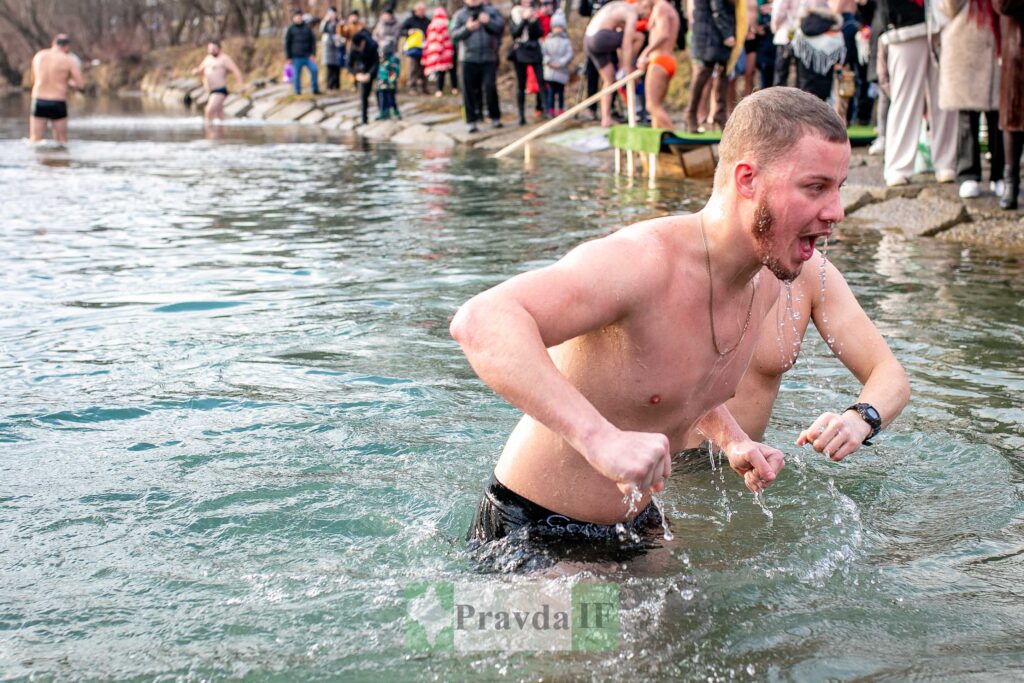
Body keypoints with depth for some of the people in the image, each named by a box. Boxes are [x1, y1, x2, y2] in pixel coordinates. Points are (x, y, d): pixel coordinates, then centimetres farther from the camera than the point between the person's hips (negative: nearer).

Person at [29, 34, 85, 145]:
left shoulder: (39, 55, 9)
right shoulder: (69, 61, -4)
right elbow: (81, 85, -6)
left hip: (38, 101, 3)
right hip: (58, 104, -3)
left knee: (35, 142, 5)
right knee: (61, 143, 8)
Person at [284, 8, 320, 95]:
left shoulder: (307, 28, 9)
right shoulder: (291, 29, 4)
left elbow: (313, 41, 9)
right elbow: (287, 44, 5)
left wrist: (313, 54, -1)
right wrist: (289, 57, 0)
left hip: (308, 56, 2)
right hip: (296, 57, -2)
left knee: (314, 70, -9)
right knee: (296, 75, 0)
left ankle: (315, 89, 0)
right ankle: (298, 91, 11)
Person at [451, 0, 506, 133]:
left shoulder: (491, 11, 10)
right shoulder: (459, 15, 9)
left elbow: (501, 26, -1)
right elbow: (454, 36, -1)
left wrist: (489, 22, -17)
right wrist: (467, 28, -18)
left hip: (489, 58, -1)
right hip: (469, 59, 1)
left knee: (490, 87, -7)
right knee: (469, 91, -1)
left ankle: (495, 118, 9)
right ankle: (472, 121, 6)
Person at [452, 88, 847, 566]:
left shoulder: (766, 284, -2)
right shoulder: (643, 262, -31)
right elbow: (480, 321, -47)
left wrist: (732, 440, 1)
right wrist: (601, 437, -56)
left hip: (635, 523, 8)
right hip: (533, 534, -8)